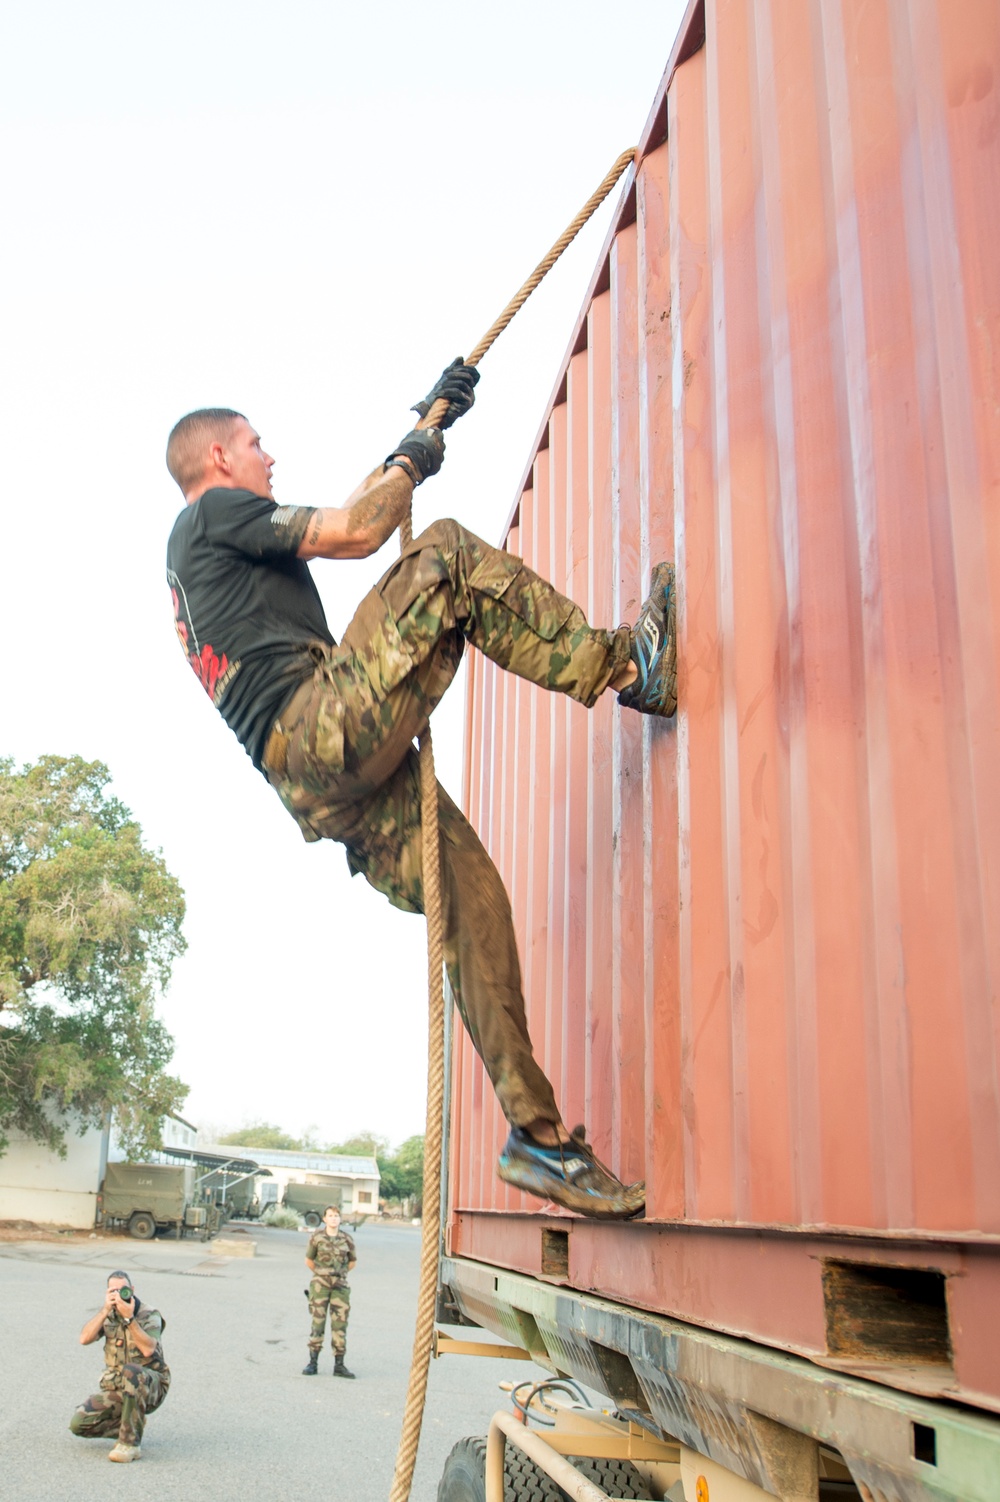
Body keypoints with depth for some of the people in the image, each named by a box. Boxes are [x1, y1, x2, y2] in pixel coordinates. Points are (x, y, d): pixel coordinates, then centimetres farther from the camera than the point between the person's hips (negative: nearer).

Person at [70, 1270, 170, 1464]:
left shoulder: (149, 1315, -11)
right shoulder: (108, 1315, 3)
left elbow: (148, 1349, -28)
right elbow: (84, 1339, -12)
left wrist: (129, 1317, -31)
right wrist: (105, 1310, -21)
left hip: (150, 1387, -5)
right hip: (117, 1390, 5)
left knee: (130, 1371, -37)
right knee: (79, 1424, -13)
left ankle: (130, 1443, -26)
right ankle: (130, 1426, 10)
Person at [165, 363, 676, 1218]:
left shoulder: (201, 554, 36)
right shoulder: (215, 511, 9)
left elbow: (356, 513, 40)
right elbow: (354, 532, -4)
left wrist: (430, 421, 41)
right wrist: (411, 463, 15)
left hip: (320, 784, 9)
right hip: (324, 728, -9)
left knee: (473, 900, 2)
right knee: (449, 556, -6)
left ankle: (540, 1133, 1)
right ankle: (623, 668, -9)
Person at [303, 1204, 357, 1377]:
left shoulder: (347, 1239, 0)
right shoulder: (317, 1237, -5)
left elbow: (353, 1261, 14)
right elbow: (309, 1260, 8)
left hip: (340, 1286, 2)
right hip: (320, 1285, -1)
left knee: (340, 1325, 3)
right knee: (317, 1323, 0)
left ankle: (339, 1365, 9)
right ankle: (312, 1363, 9)